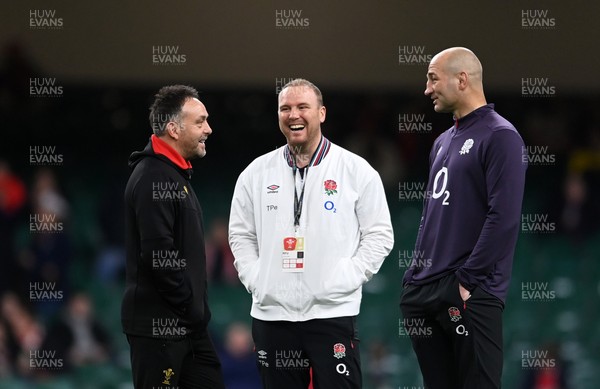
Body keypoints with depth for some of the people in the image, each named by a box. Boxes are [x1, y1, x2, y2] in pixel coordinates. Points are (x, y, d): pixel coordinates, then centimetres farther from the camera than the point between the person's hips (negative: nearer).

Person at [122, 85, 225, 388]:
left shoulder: (175, 174, 17)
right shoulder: (153, 178, -15)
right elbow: (158, 256, -23)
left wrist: (198, 310, 16)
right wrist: (191, 309, -16)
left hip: (188, 326, 10)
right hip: (159, 327, -10)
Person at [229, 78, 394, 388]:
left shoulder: (356, 171, 1)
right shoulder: (256, 173, 9)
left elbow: (379, 235, 3)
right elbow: (241, 235, 17)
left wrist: (347, 279, -6)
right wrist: (254, 278, 3)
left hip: (333, 312, -3)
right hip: (271, 313, 3)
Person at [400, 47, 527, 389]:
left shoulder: (500, 137, -8)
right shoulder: (444, 141, 18)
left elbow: (504, 219, -17)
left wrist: (467, 281, -18)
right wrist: (417, 276, 12)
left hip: (469, 295, -8)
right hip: (426, 290, 8)